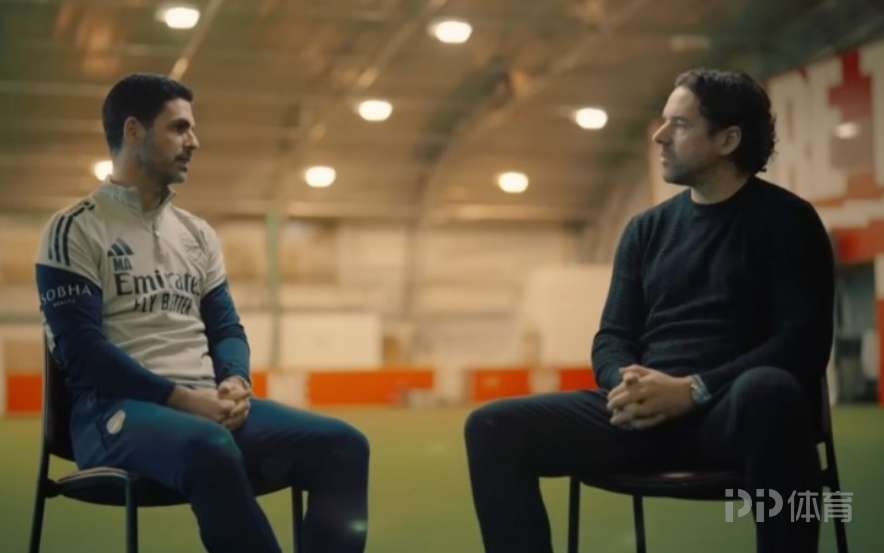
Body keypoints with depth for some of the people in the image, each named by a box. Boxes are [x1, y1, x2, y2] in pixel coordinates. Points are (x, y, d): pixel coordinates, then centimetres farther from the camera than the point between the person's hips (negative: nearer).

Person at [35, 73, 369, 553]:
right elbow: (81, 349, -9)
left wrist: (234, 382, -7)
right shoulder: (75, 230, 0)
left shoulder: (197, 233, 21)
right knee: (209, 448, -40)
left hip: (206, 406, 7)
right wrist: (180, 397, -17)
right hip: (117, 408, -6)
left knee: (341, 444, -16)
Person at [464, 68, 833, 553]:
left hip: (731, 410, -5)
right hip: (649, 412, 5)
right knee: (493, 427, -13)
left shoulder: (784, 220, 2)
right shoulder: (646, 229, 17)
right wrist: (626, 384, -11)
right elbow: (612, 337, 14)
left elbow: (802, 344, -8)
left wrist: (693, 390, -20)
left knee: (769, 391, -41)